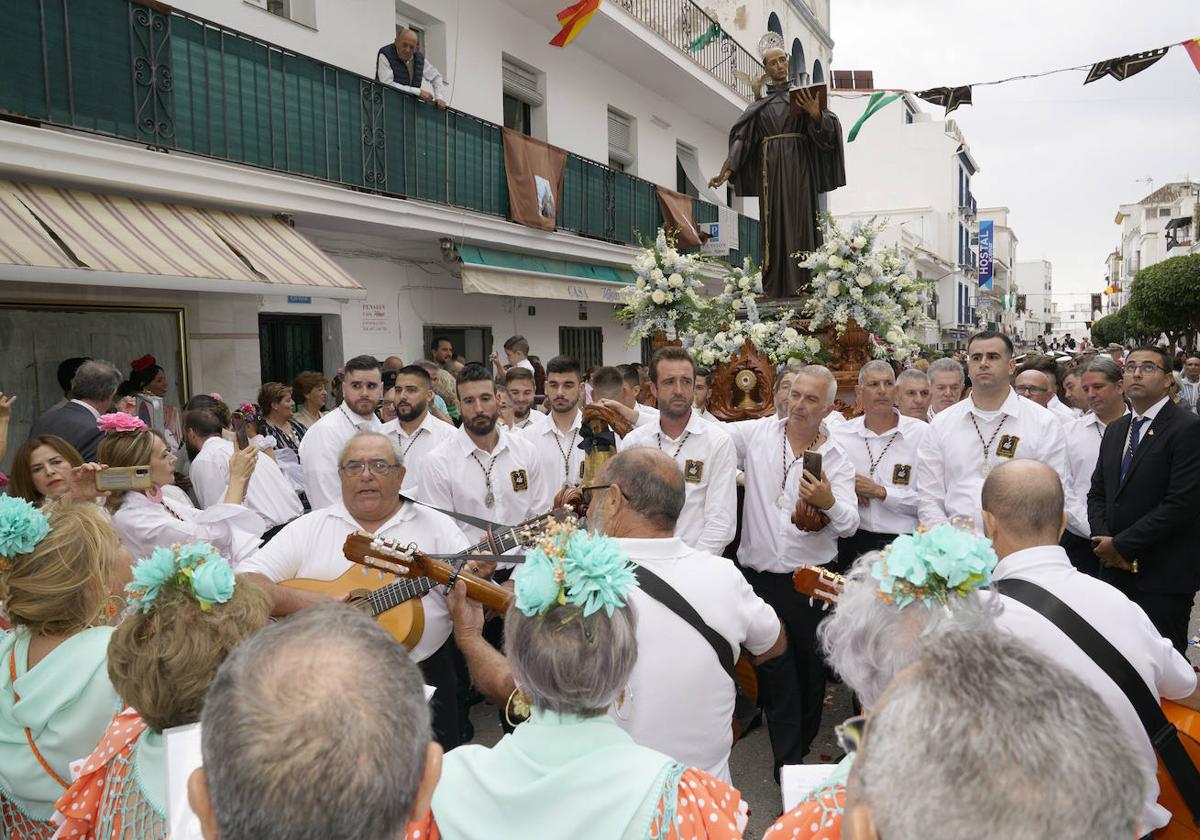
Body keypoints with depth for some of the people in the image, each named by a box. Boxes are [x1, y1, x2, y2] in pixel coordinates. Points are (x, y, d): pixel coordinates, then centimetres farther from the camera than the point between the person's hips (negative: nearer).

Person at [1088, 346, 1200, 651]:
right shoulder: (1115, 429, 14)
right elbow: (1097, 492, 14)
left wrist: (1121, 545, -13)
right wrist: (1104, 540, -4)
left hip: (1163, 579, -6)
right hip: (1114, 569, 6)